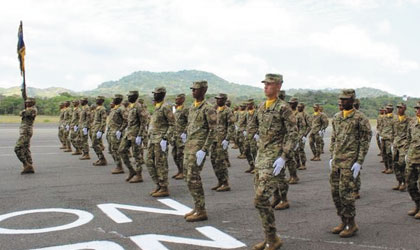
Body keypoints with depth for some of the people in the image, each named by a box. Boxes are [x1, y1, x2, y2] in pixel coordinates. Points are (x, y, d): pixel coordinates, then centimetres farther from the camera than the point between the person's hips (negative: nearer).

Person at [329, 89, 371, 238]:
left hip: (350, 161, -7)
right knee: (335, 192, 8)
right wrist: (332, 157, 15)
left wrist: (359, 162, -14)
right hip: (336, 161, 7)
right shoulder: (337, 117, 13)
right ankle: (343, 222, 21)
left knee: (345, 192, -8)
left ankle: (351, 224, 7)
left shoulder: (360, 118, -8)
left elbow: (365, 141, -9)